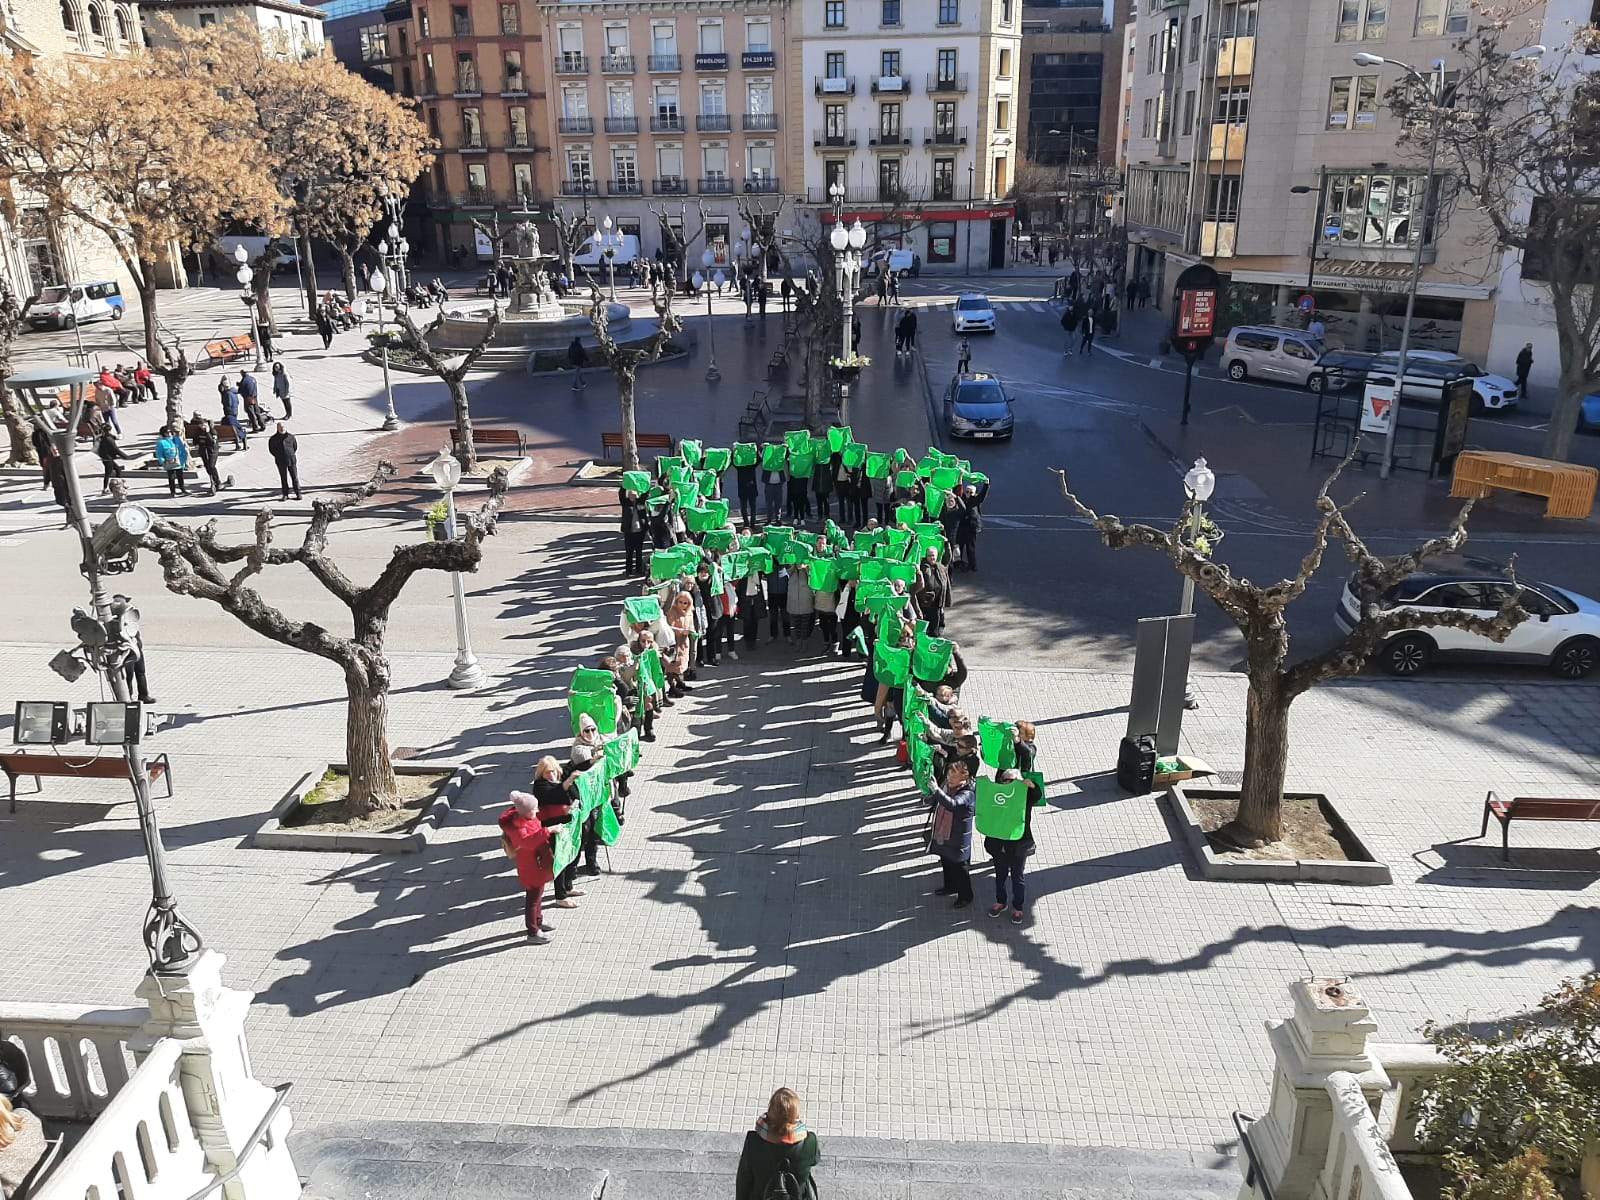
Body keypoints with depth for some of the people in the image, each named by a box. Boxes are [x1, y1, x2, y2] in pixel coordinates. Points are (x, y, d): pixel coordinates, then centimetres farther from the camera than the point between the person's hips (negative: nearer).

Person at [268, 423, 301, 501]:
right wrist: (278, 456, 2)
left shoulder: (290, 436, 4)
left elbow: (295, 446, 14)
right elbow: (271, 449, 8)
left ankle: (298, 494, 7)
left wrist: (292, 455, 6)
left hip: (291, 460, 0)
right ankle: (285, 494, 11)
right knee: (283, 478, 5)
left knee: (295, 477, 1)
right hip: (281, 462, 0)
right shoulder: (273, 439, 2)